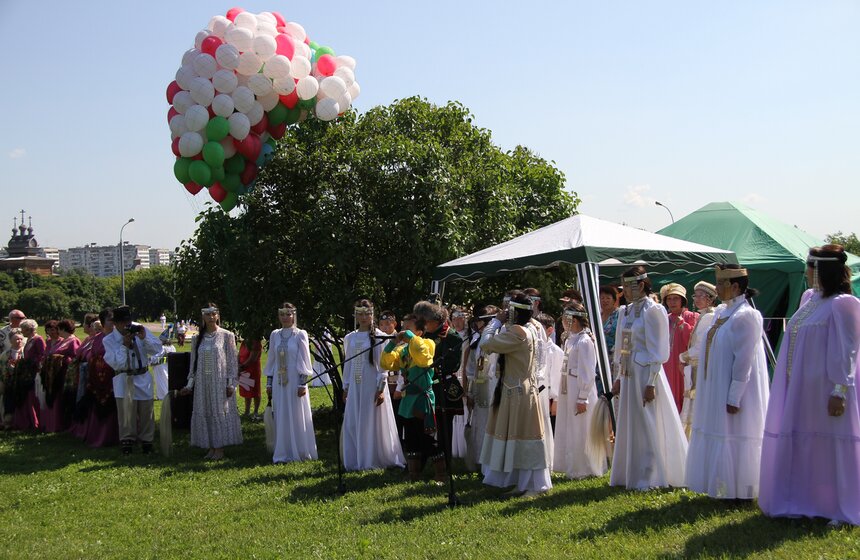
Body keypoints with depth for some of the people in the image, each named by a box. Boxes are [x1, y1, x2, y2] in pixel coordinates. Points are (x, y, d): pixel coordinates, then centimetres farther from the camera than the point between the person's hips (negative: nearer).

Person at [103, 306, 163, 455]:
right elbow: (117, 364, -13)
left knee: (146, 409, 7)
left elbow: (157, 349, -1)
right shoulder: (109, 340, -4)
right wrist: (124, 345, -20)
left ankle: (146, 441, 21)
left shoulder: (140, 330, 3)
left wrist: (144, 338, -15)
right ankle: (127, 440, -4)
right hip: (124, 379, -3)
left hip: (143, 377, 3)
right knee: (125, 406, -15)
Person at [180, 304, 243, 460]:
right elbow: (194, 363, 12)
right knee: (205, 413, 5)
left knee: (220, 412, -2)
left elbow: (232, 361, -3)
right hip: (203, 382, 4)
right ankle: (210, 447, 13)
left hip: (220, 381, -4)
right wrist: (189, 385, 9)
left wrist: (231, 384, -8)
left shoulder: (227, 336, -2)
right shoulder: (197, 339, 9)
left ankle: (220, 448, 5)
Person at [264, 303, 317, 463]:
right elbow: (271, 360, 12)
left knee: (297, 416, 2)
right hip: (279, 382, 4)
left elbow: (305, 361, -6)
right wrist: (269, 383, 10)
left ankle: (299, 452, 11)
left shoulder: (300, 335, -5)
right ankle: (283, 453, 11)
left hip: (295, 381, -4)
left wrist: (302, 384, -11)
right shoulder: (275, 335, 7)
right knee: (281, 418, 6)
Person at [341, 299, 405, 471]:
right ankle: (356, 461, 16)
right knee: (352, 424, 6)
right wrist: (346, 386, 11)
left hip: (372, 384, -5)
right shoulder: (349, 338, 9)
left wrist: (381, 388, -13)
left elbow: (383, 364, -8)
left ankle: (374, 460, 9)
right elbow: (347, 364, 13)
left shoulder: (378, 336, -5)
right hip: (355, 386, 5)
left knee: (372, 423, 0)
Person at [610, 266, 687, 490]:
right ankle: (628, 474, 23)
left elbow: (657, 351, -14)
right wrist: (619, 377, 14)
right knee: (628, 425, 13)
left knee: (647, 426, 0)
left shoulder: (653, 310, -11)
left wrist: (651, 383, -18)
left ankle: (648, 478, 9)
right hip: (628, 375, 8)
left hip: (645, 374, -8)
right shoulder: (626, 311, 11)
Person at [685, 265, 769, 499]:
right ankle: (721, 488, 23)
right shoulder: (720, 313, 10)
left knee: (732, 439, -1)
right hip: (715, 390, 9)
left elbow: (744, 360, -20)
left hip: (732, 391, -9)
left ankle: (738, 492, 10)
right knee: (716, 439, 14)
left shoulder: (746, 316, -16)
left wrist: (734, 398, -21)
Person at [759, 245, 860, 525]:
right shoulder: (809, 298, 11)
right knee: (799, 444, 13)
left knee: (830, 446, 0)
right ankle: (802, 501, 24)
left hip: (823, 390, -8)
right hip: (800, 388, 8)